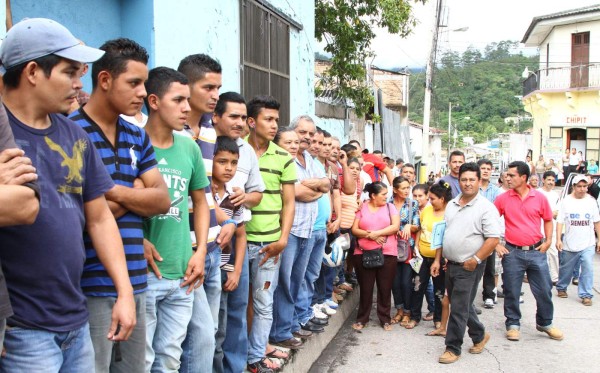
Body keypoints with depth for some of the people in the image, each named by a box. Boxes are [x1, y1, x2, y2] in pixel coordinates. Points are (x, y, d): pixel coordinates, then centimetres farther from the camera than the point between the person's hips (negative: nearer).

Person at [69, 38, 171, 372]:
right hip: (92, 286, -7)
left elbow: (162, 200, 4)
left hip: (136, 281, 7)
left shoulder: (138, 137, 12)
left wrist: (114, 191, -10)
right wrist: (135, 194, -7)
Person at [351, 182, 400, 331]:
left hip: (387, 254, 1)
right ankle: (362, 318, 17)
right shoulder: (361, 208, 5)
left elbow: (395, 226, -6)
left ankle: (385, 319, 18)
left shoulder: (390, 207, 7)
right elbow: (354, 229, -1)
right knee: (365, 288, 5)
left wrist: (376, 233, -12)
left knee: (385, 288, 6)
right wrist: (369, 235, -16)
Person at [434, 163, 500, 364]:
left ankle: (453, 348, 11)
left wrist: (475, 260, -20)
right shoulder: (451, 205, 10)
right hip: (451, 264, 7)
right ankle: (479, 335, 39)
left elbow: (493, 239, -16)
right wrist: (437, 260, 11)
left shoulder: (486, 207, -11)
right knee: (463, 305, 19)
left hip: (469, 267, -7)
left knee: (458, 309, -2)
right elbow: (444, 234, 16)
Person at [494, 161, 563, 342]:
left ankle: (544, 323, 29)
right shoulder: (503, 199, -3)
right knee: (511, 292, 7)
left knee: (544, 290, 9)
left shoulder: (539, 197, -2)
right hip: (512, 252, -1)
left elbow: (548, 220, 12)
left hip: (536, 252, 1)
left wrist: (548, 240, 1)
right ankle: (513, 324, 23)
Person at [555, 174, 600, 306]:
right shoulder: (566, 201, -2)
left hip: (588, 244, 1)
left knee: (588, 268, -11)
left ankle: (586, 295, -3)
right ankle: (561, 288, 33)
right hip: (569, 244, -1)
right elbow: (560, 221, -4)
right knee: (566, 269, 12)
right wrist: (558, 239, -13)